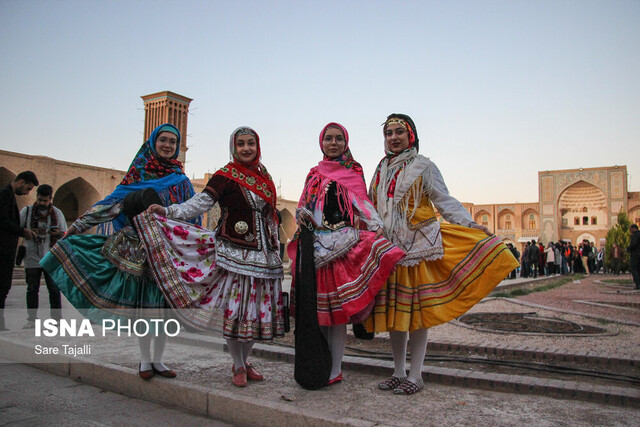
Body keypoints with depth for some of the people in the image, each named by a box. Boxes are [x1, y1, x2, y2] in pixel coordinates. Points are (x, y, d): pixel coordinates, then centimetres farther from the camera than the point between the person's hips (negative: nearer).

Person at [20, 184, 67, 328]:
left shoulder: (57, 213, 6)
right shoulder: (26, 211, 4)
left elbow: (65, 234, 10)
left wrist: (58, 234, -13)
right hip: (32, 258, 0)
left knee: (54, 289, 3)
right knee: (32, 289, 5)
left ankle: (57, 318, 10)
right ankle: (31, 319, 12)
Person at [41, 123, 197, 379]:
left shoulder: (181, 180, 10)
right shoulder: (138, 173, 5)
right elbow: (114, 202, 3)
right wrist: (77, 225, -1)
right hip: (139, 249, -1)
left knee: (164, 303, 3)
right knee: (142, 302, 1)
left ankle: (157, 360, 15)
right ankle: (145, 360, 15)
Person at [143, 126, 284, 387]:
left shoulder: (264, 176, 14)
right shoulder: (225, 176, -4)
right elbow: (201, 202, -15)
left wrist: (275, 252, 19)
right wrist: (168, 212, -29)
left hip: (263, 254, 6)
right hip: (234, 252, -5)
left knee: (257, 309, 9)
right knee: (234, 309, -2)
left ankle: (245, 361, 27)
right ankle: (238, 367, 16)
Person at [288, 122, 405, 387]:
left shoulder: (354, 172, 9)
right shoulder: (314, 174, 20)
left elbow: (363, 206, 1)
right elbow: (304, 205, 22)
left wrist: (376, 229, -15)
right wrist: (301, 215, 0)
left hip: (343, 243, -4)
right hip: (316, 243, 4)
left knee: (336, 306, -5)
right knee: (320, 306, 5)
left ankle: (335, 370, 4)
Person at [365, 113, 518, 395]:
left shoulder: (423, 166, 3)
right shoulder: (381, 170, 17)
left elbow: (444, 201, -3)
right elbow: (372, 208, 22)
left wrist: (469, 224, -15)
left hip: (419, 245, -4)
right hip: (389, 247, 5)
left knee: (416, 309, -2)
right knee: (393, 310, 6)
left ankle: (415, 375, 9)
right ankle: (399, 372, 19)